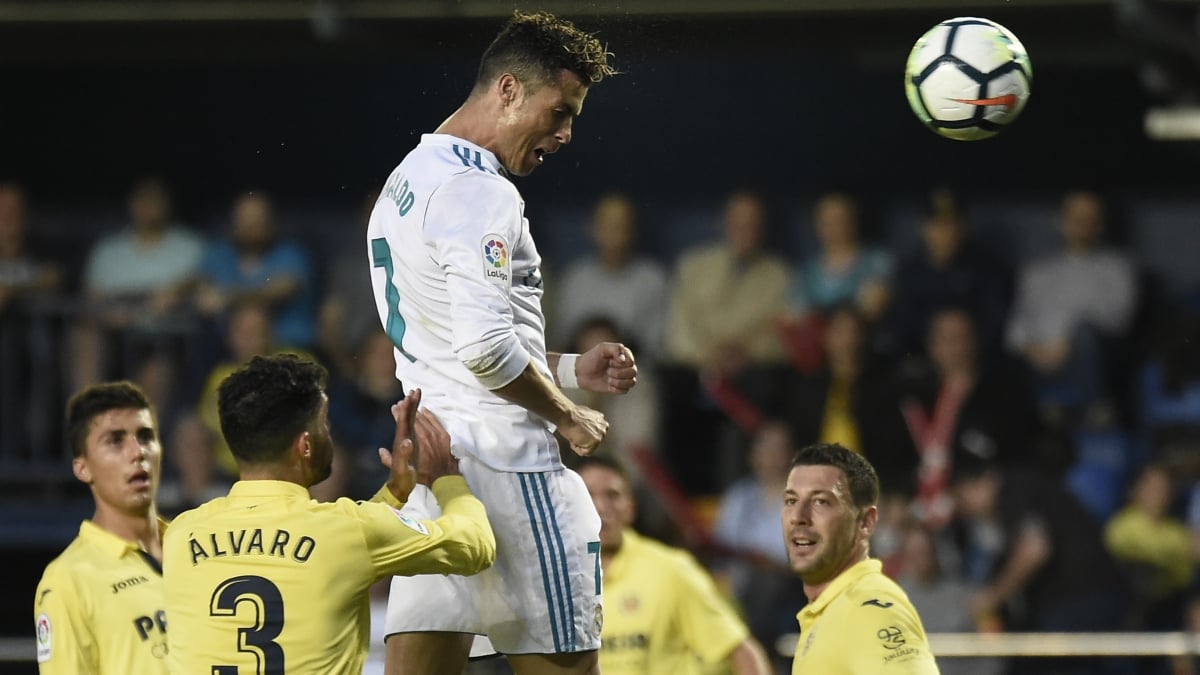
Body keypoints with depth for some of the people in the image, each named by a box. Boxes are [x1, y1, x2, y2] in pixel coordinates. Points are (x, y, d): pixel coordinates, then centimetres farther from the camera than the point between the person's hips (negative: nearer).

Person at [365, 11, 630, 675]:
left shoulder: (406, 180, 19)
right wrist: (567, 417, -7)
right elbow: (485, 348, -22)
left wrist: (569, 368, 19)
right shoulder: (479, 191, -13)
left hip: (426, 463, 9)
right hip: (505, 463, -9)